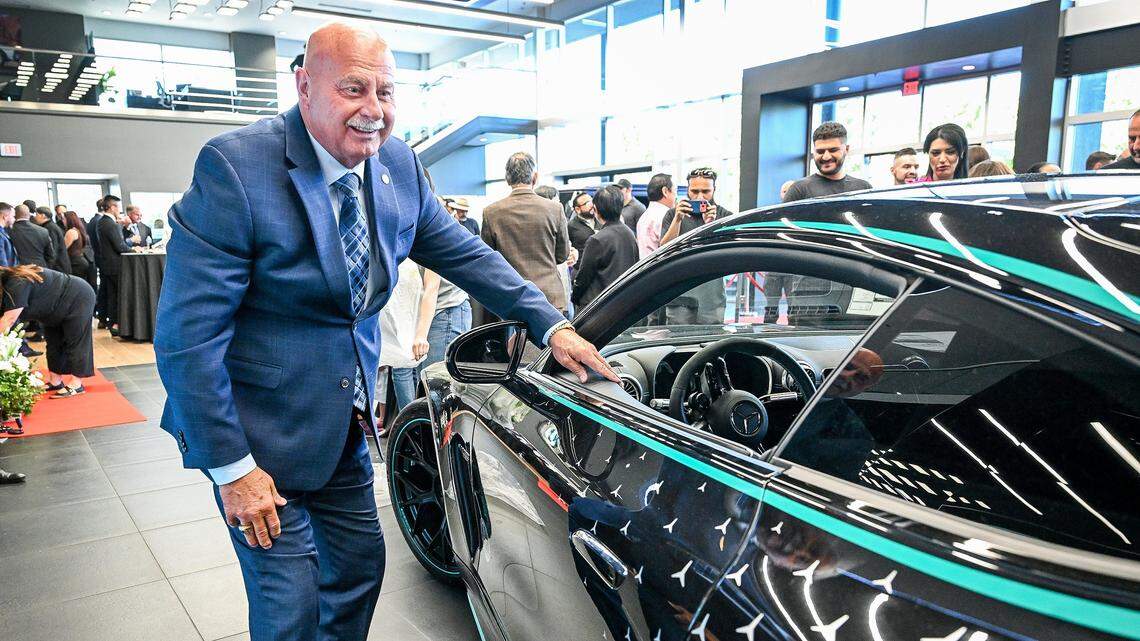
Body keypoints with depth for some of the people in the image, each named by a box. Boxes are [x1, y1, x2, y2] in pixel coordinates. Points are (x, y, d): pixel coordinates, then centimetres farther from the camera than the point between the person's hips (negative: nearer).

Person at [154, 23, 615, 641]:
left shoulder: (398, 165, -3)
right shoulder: (233, 168, -22)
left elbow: (465, 253, 7)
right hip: (260, 435, -6)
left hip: (347, 426, 6)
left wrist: (551, 325, -2)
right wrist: (232, 468, -20)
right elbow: (187, 336, -22)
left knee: (360, 566, 19)